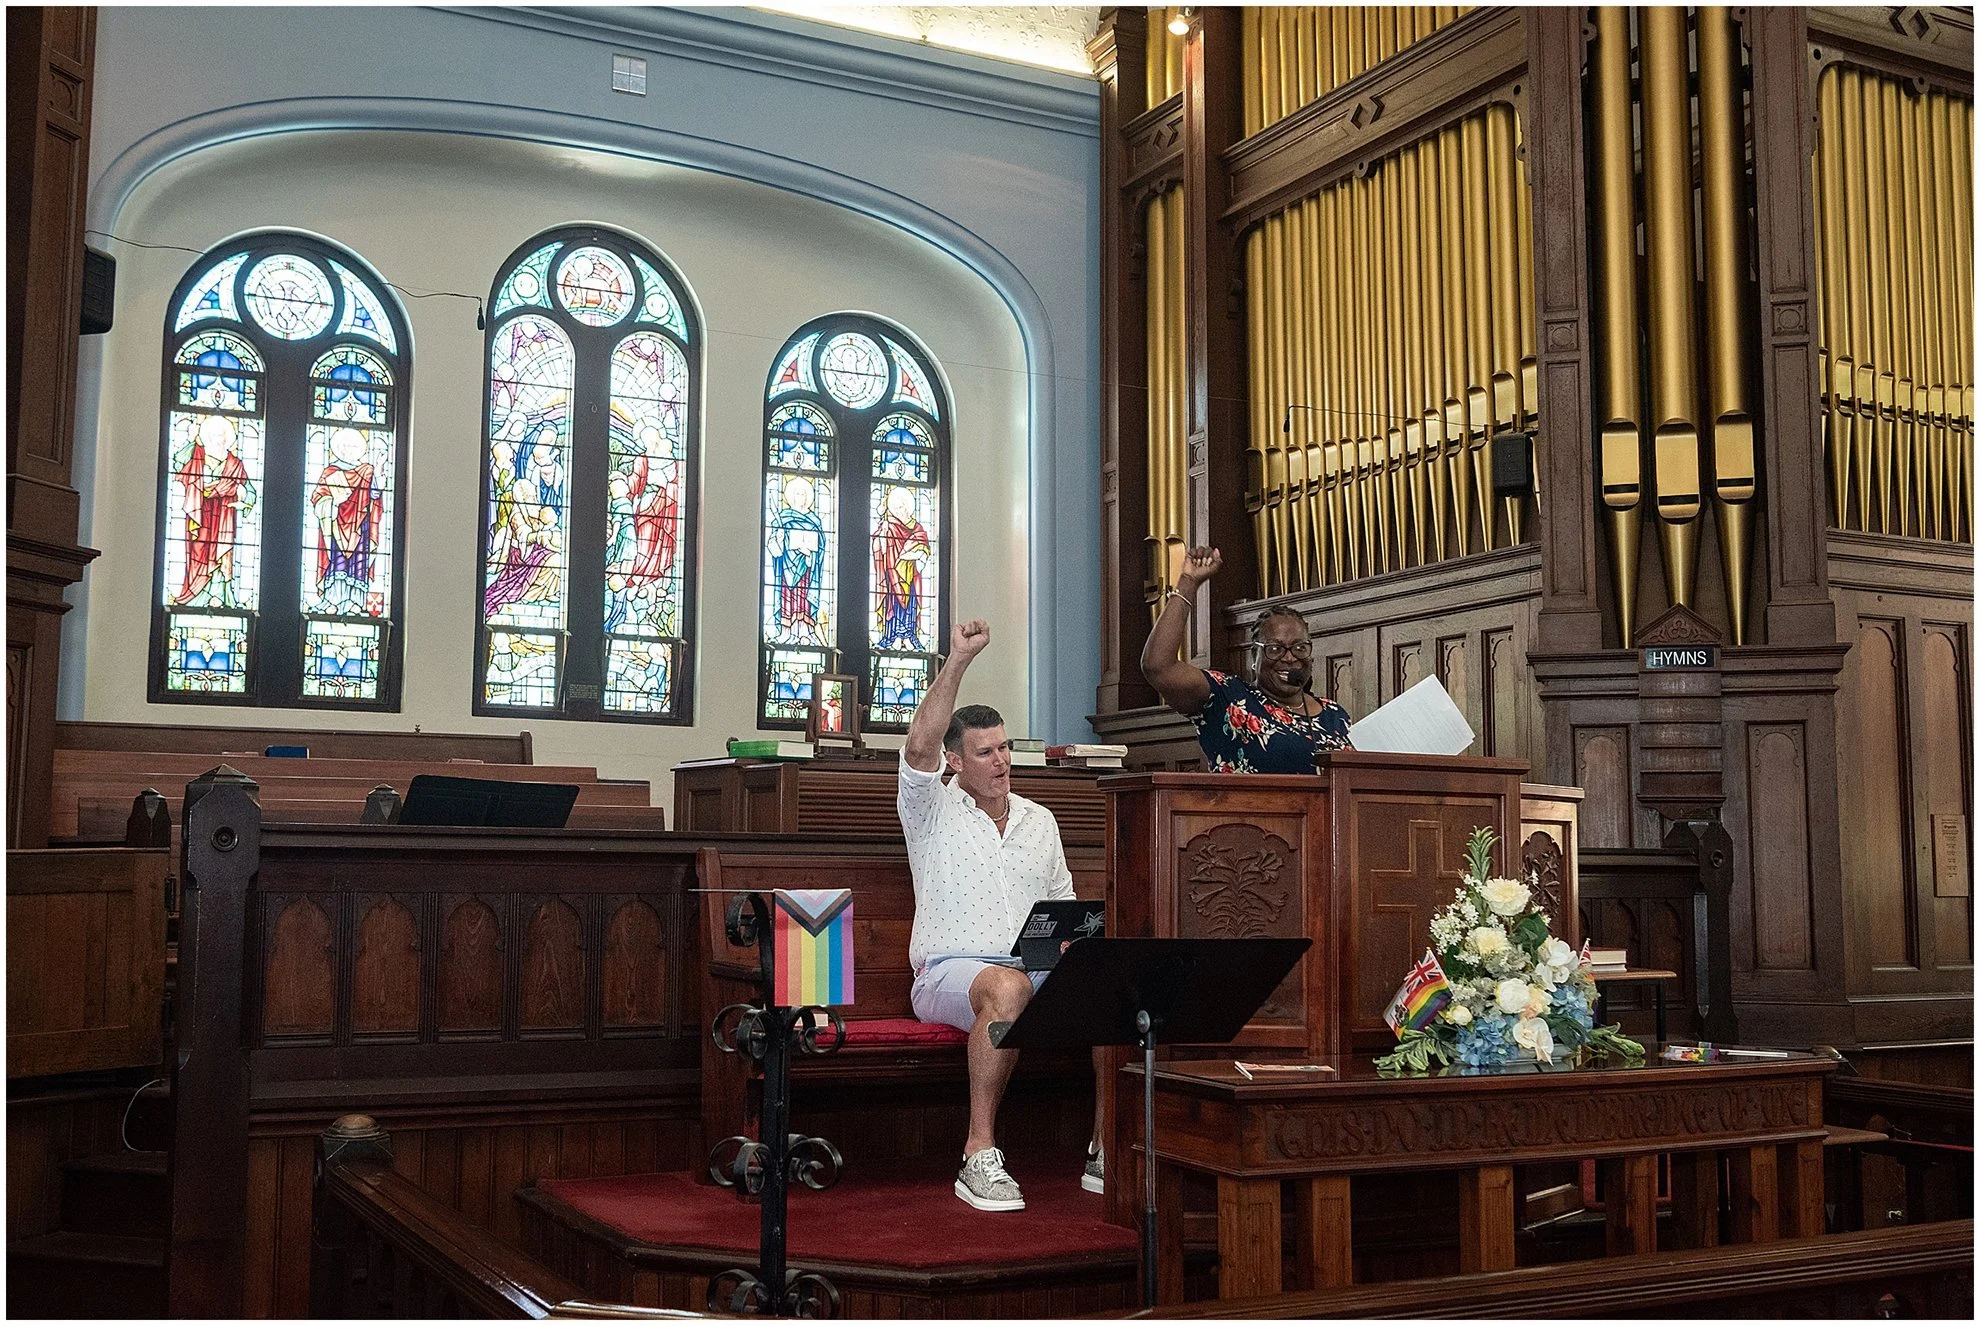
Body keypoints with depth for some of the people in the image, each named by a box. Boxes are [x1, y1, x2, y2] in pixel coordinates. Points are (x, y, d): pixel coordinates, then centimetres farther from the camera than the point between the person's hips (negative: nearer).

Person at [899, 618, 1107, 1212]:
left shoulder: (1039, 821, 20)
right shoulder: (934, 812, 6)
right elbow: (919, 746, -14)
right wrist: (958, 661, -16)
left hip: (1036, 968, 5)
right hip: (950, 972, -5)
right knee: (1007, 986, -39)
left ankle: (1108, 1150, -18)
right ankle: (980, 1156, -34)